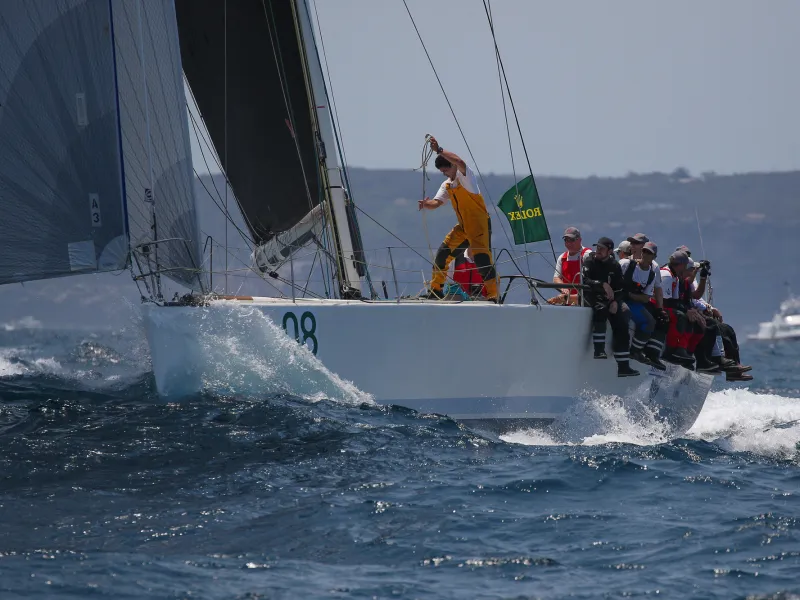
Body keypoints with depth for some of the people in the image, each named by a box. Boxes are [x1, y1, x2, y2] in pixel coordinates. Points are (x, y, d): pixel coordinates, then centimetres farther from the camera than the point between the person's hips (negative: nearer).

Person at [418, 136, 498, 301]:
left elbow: (460, 162, -33)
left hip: (479, 225, -8)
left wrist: (439, 150, -38)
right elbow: (437, 202, 2)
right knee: (443, 253, 10)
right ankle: (435, 289, 24)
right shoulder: (447, 185, 12)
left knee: (482, 260, -16)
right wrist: (426, 204, -21)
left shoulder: (464, 177, -11)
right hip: (463, 227, 8)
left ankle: (493, 297, -13)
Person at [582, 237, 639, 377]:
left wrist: (616, 302, -11)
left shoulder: (614, 266, 8)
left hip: (609, 299, 4)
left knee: (621, 325, -9)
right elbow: (584, 280, -17)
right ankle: (599, 349, -38)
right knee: (601, 307, -37)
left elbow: (619, 289, 8)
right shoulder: (589, 261, -4)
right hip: (591, 296, -4)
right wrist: (602, 284, -26)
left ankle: (623, 366, -7)